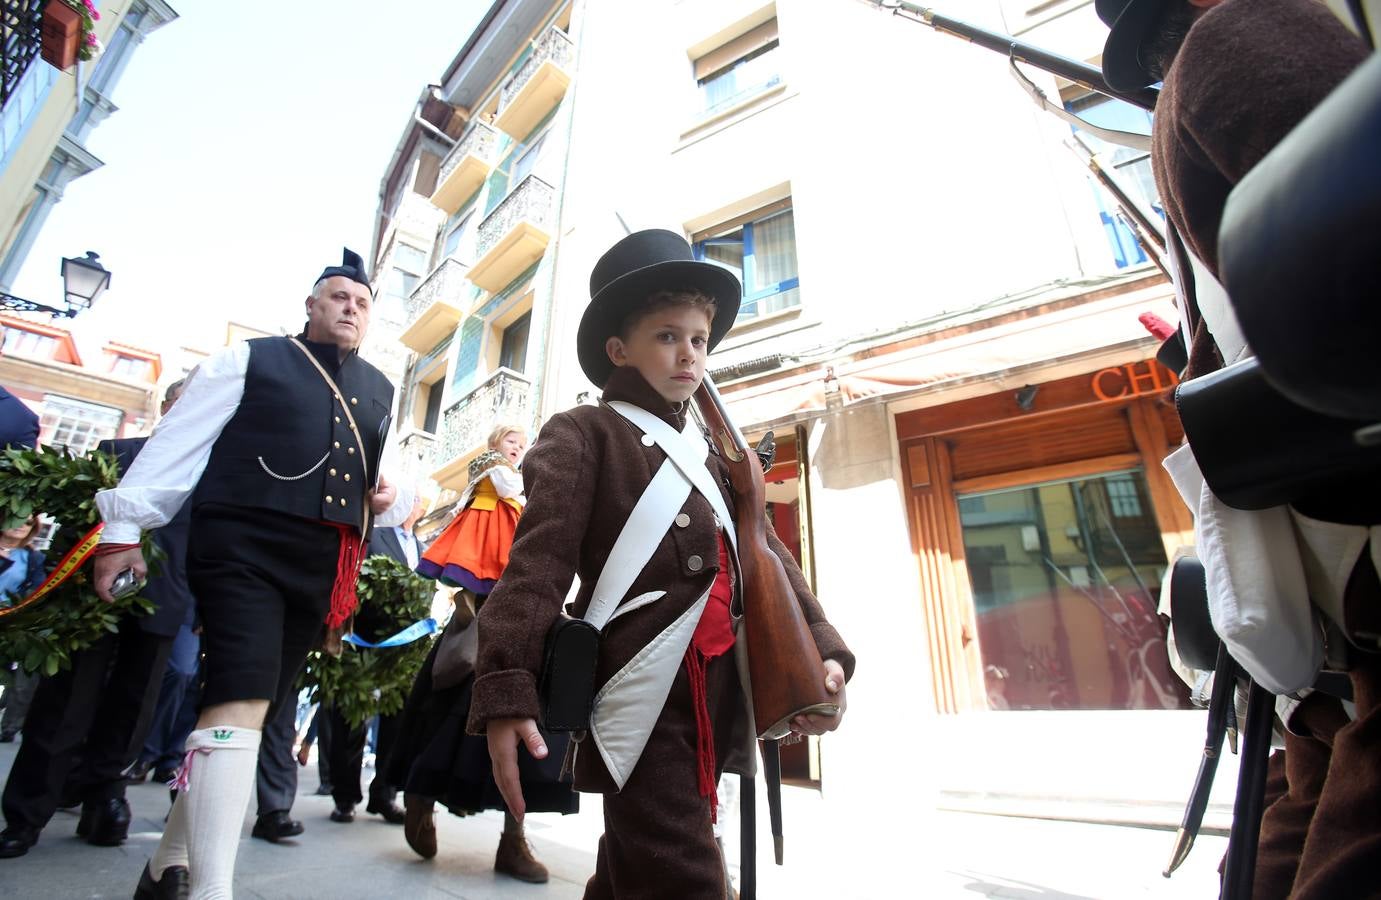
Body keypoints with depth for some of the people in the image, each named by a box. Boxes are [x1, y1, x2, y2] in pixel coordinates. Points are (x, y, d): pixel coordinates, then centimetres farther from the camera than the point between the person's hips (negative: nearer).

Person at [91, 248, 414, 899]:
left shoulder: (379, 391, 19)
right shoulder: (251, 359, 7)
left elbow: (388, 481, 24)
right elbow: (176, 443, 3)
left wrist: (390, 499, 1)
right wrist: (123, 528, 0)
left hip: (323, 569, 5)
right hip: (244, 549, -4)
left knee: (252, 711, 11)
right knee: (239, 707, -17)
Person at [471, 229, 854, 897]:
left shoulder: (714, 456, 18)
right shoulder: (582, 434, -1)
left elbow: (769, 558, 13)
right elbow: (538, 564, -11)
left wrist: (821, 653, 1)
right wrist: (507, 694, -20)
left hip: (715, 698, 7)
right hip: (642, 693, -7)